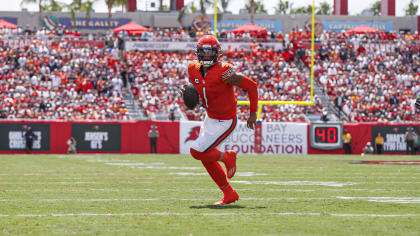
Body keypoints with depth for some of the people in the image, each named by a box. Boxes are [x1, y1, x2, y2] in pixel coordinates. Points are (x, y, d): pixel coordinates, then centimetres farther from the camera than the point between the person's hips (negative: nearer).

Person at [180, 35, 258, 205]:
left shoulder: (223, 72, -25)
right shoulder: (193, 70, -3)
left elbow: (251, 86, -18)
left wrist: (253, 113, -11)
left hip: (224, 122, -8)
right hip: (210, 118, 8)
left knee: (196, 152, -11)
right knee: (206, 158, 14)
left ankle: (226, 157, 15)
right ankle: (229, 194, 26)